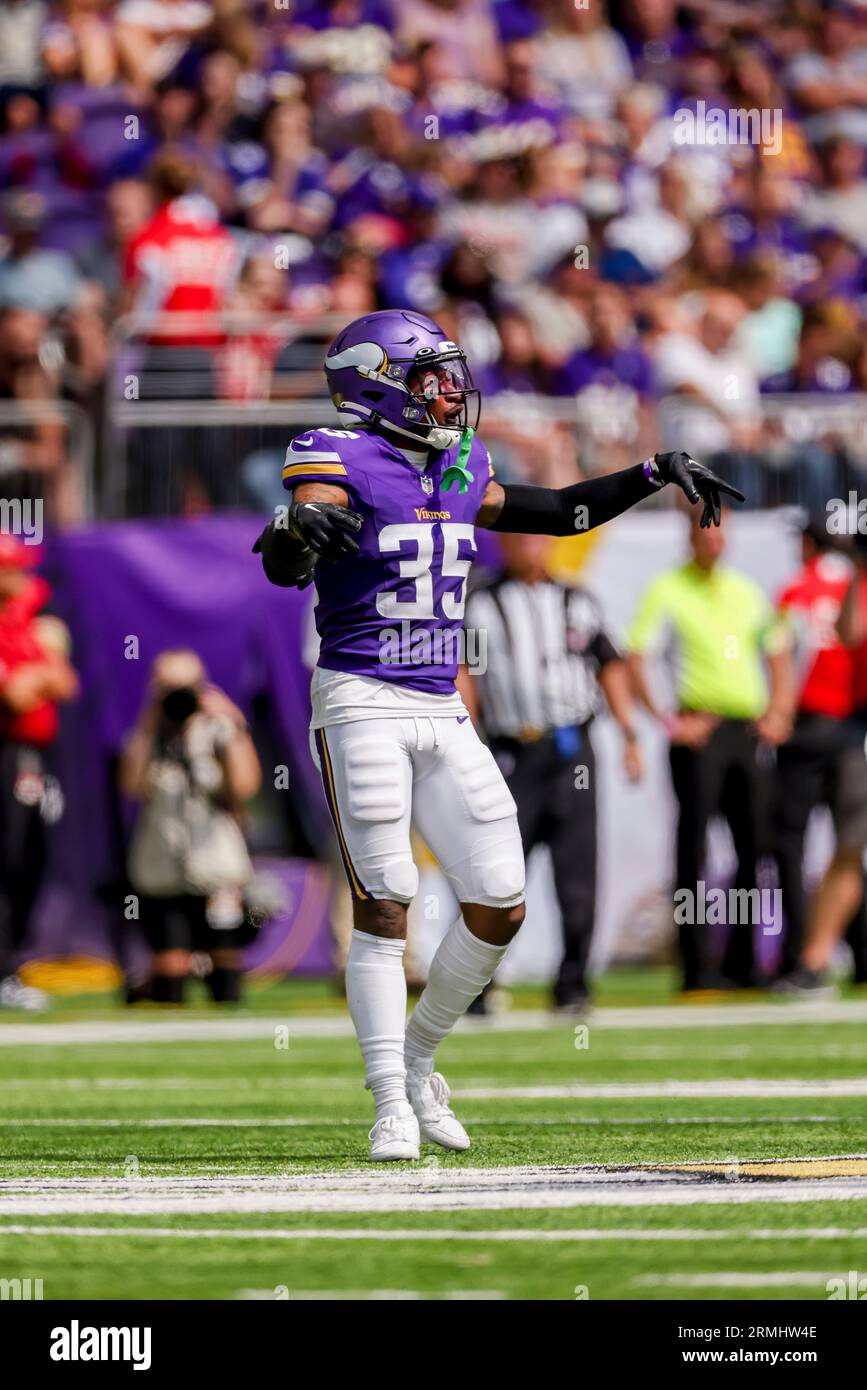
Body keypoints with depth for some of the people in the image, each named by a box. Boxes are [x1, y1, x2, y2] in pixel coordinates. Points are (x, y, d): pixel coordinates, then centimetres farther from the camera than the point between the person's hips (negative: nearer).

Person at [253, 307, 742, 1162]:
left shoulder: (460, 472, 13)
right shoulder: (341, 465, -8)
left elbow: (559, 513, 27)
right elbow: (284, 568, -23)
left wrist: (655, 475, 21)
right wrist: (298, 532, -47)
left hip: (441, 713, 7)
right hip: (361, 705, -7)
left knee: (500, 908, 3)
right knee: (383, 904, -9)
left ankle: (415, 1058, 22)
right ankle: (393, 1109, -5)